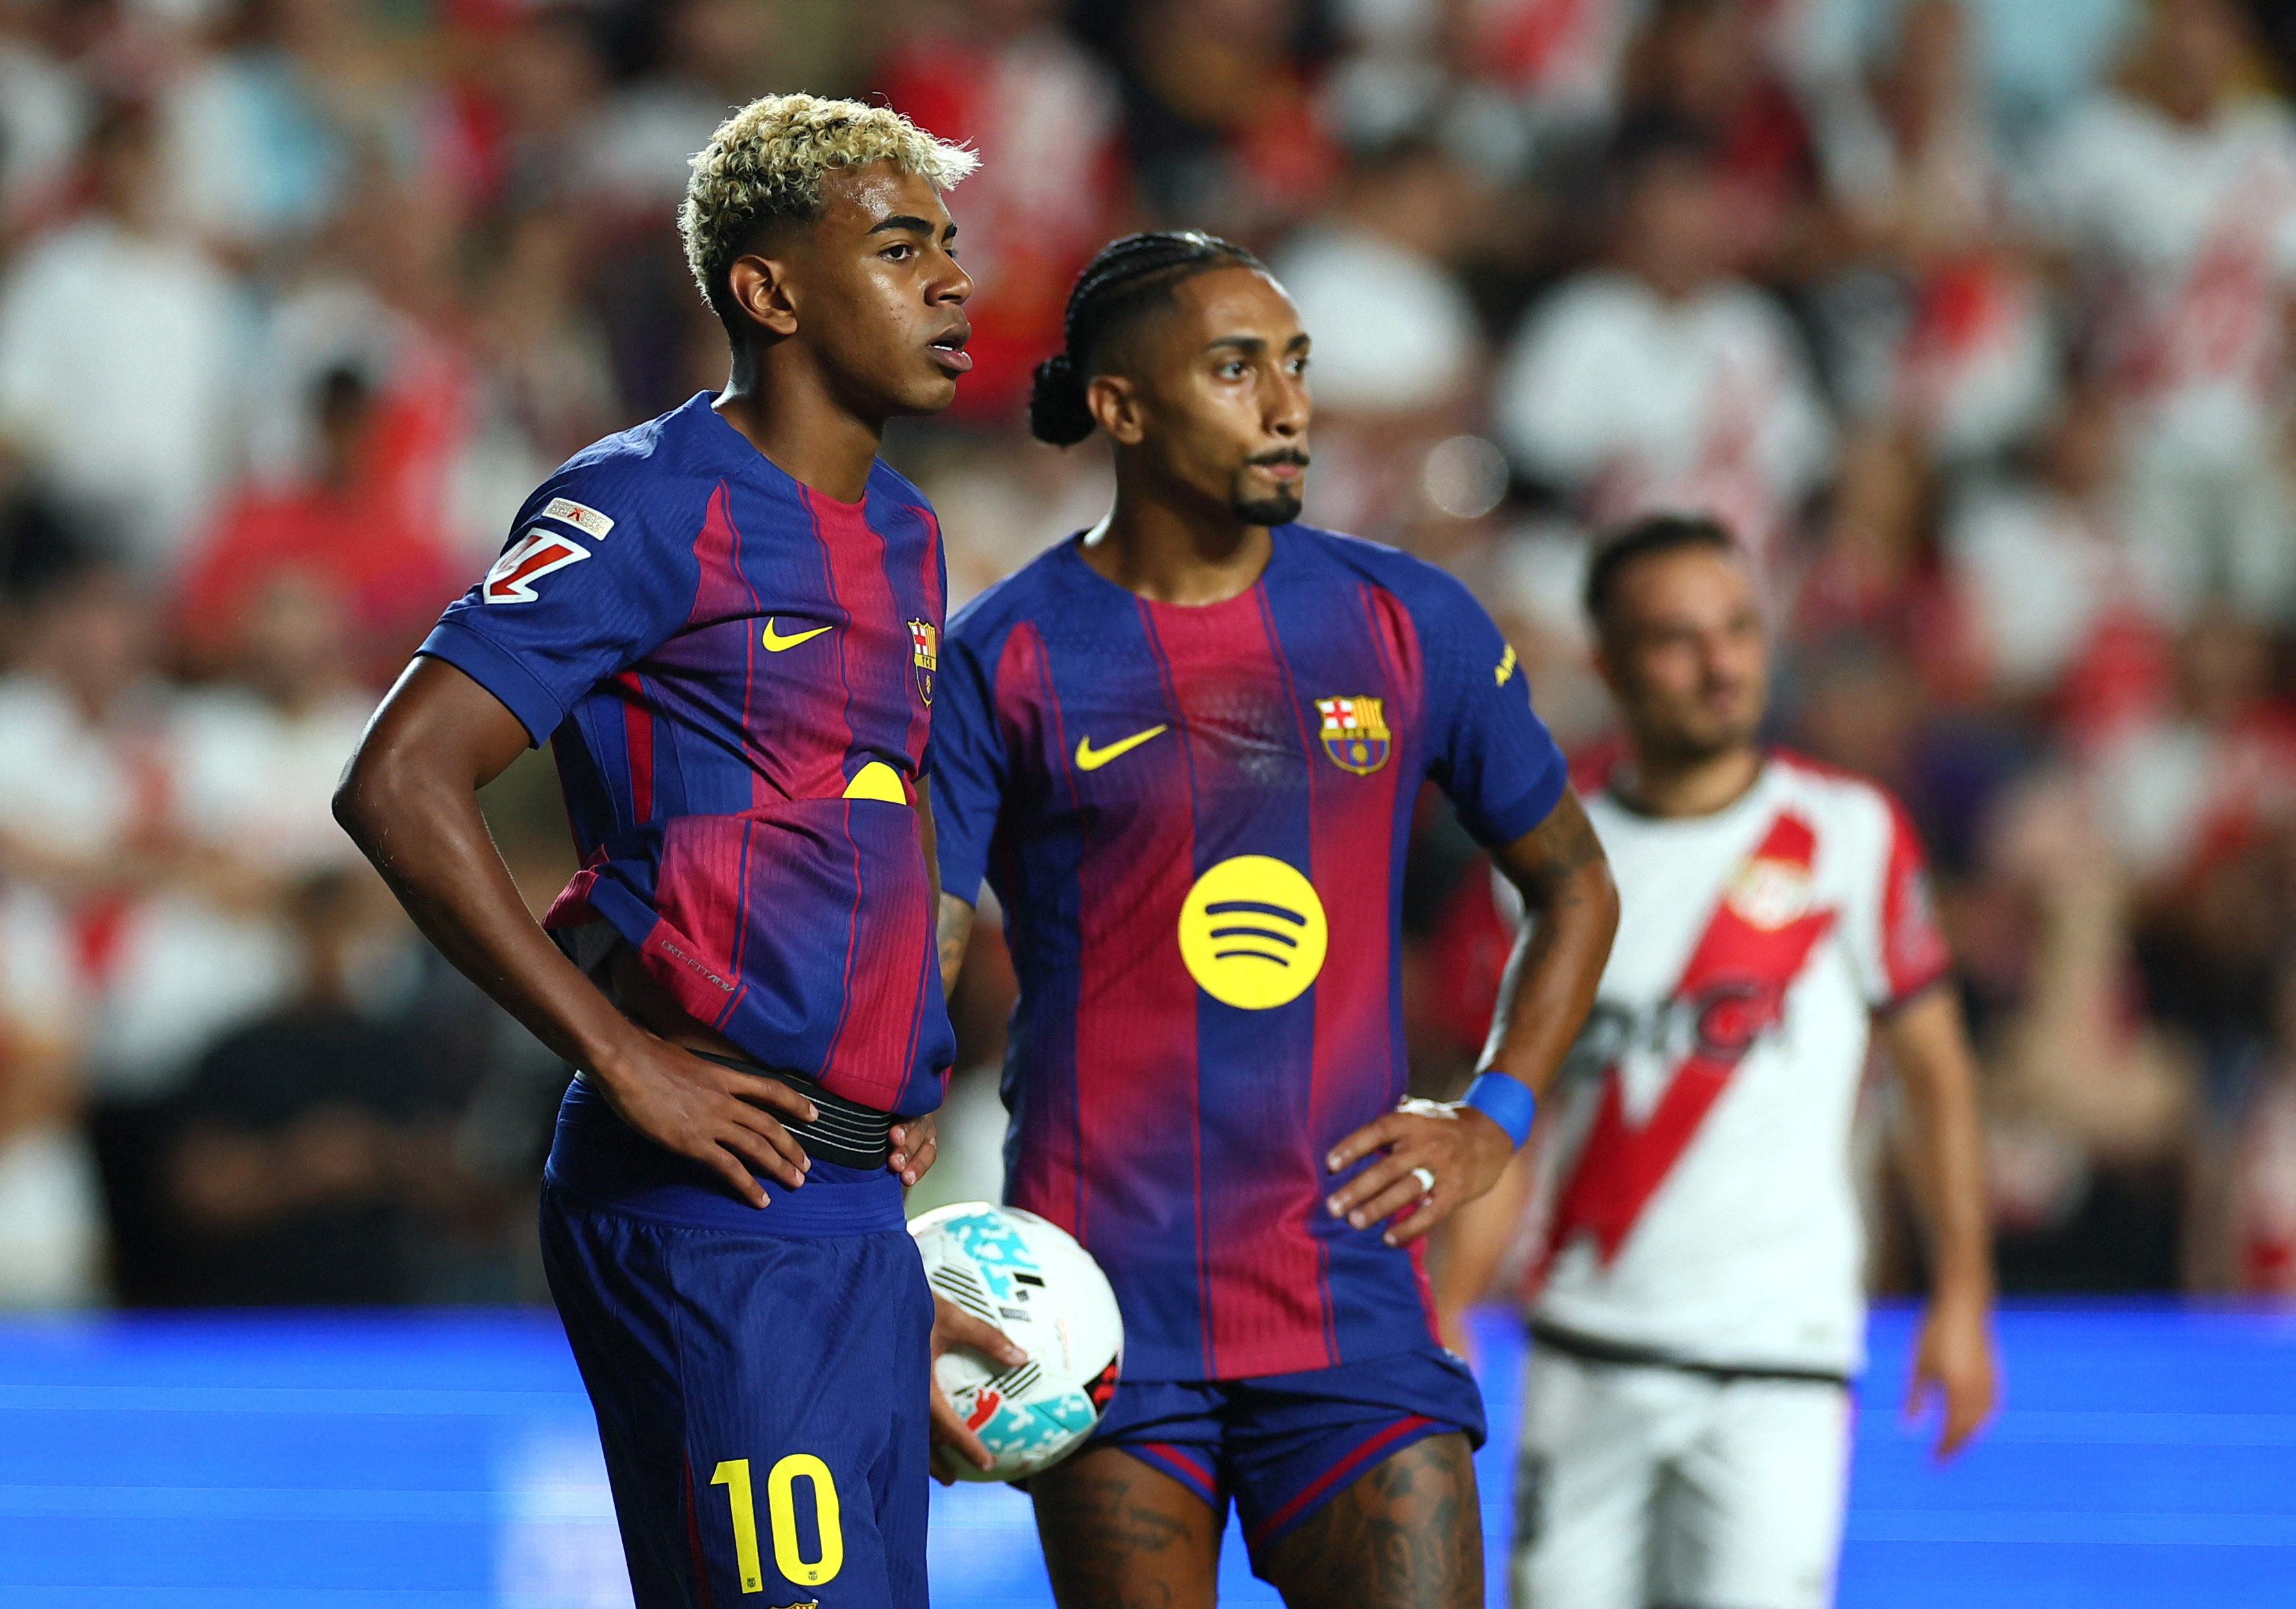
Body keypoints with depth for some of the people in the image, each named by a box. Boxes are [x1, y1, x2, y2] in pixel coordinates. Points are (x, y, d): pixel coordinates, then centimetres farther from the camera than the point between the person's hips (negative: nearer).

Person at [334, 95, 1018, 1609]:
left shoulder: (902, 534, 17)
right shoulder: (652, 507, -9)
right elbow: (400, 785, -16)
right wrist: (627, 1063, -17)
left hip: (862, 1201, 9)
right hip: (711, 1212, -9)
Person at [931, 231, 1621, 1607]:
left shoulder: (1409, 626, 8)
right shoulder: (1003, 664, 0)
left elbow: (1575, 886, 22)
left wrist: (1493, 1120, 7)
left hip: (1350, 1280, 2)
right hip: (1107, 1295, -2)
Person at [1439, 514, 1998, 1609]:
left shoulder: (1849, 835, -1)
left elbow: (1932, 1067, 5)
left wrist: (1962, 1296, 0)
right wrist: (1445, 1313, 3)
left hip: (1775, 1351, -3)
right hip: (1588, 1344, 3)